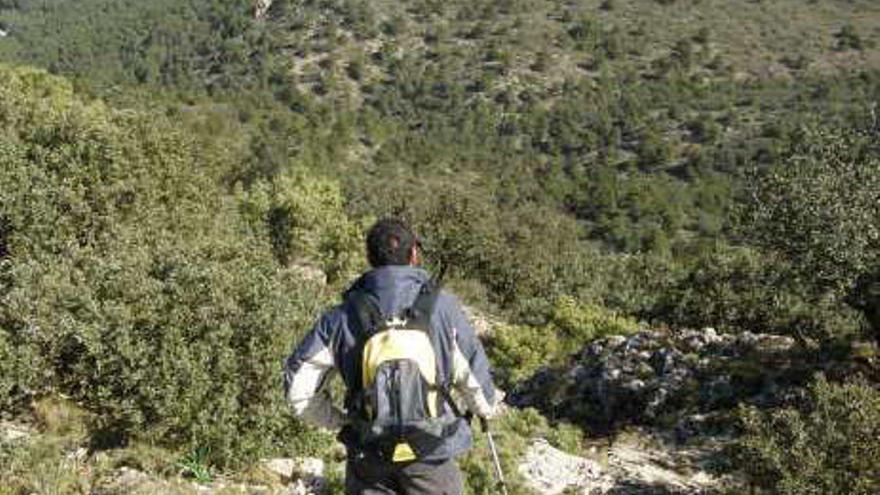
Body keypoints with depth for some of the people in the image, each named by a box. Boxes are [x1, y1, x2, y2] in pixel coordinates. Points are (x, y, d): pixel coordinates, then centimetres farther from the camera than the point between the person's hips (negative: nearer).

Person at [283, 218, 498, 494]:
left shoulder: (343, 316, -4)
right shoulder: (442, 306, -8)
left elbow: (298, 388, -4)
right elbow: (473, 372, -3)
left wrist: (336, 420, 11)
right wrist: (486, 408, 18)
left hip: (368, 461, 1)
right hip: (432, 459, -1)